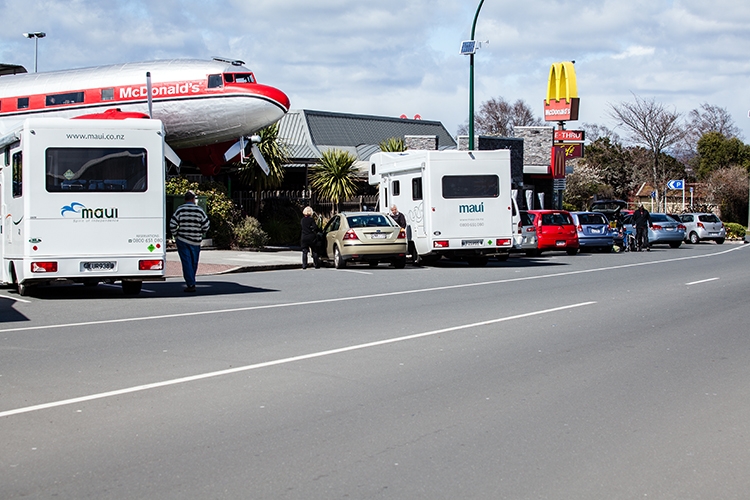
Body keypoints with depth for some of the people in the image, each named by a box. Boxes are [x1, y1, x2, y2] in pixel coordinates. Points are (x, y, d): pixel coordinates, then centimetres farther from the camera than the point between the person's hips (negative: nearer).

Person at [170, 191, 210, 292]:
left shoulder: (180, 210, -4)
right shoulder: (199, 210, 0)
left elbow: (172, 225, -8)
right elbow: (206, 225, 1)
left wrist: (176, 236, 7)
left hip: (182, 241, -1)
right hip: (196, 242, 1)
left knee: (187, 262, -1)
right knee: (194, 263, 13)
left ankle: (190, 284, -6)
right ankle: (191, 282, 22)